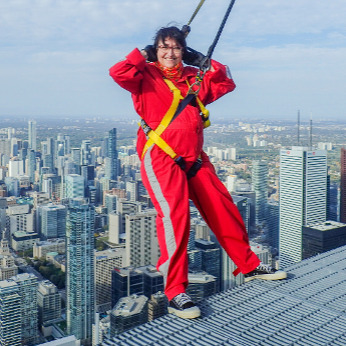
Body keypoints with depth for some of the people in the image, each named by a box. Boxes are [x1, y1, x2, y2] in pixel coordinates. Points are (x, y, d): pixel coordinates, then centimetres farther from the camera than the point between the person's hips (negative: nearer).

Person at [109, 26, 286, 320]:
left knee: (224, 210, 9)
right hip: (160, 157, -6)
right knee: (174, 213, -26)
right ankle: (175, 293, -21)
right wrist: (145, 55, -3)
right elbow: (119, 72, -15)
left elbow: (226, 84, 26)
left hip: (194, 159, 6)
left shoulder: (194, 78, 20)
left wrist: (205, 62, 15)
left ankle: (249, 266, 28)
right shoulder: (146, 75, 4)